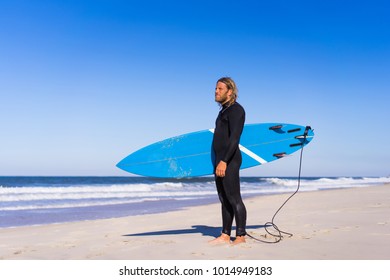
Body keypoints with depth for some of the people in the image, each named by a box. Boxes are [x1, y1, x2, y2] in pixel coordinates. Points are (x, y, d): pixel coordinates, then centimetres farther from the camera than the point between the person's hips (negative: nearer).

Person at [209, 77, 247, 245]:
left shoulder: (236, 109, -8)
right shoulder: (224, 110, 20)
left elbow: (234, 137, -18)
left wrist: (224, 161, -23)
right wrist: (218, 161, 16)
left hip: (229, 160, -9)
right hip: (220, 160, 9)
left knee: (234, 199, -6)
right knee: (224, 200, 11)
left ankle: (241, 236, 1)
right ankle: (225, 235, 16)